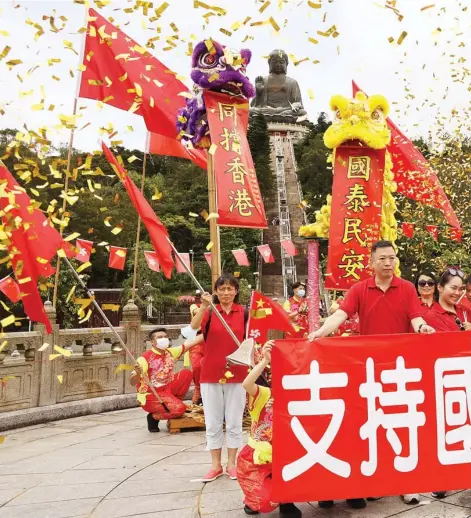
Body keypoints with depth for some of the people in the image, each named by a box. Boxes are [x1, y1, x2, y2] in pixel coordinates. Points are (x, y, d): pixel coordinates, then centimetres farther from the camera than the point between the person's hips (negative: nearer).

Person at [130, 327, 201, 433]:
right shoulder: (145, 358, -19)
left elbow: (190, 343, 1)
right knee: (180, 408, -25)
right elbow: (132, 382, -25)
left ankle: (174, 403, 7)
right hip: (150, 397, -7)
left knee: (186, 374, -5)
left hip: (167, 389, 7)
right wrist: (137, 373, -48)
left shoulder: (170, 352, 1)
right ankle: (153, 417, 0)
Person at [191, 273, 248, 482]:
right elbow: (194, 326, -23)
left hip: (236, 374, 0)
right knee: (213, 423, 8)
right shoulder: (209, 312, -2)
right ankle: (216, 465, 20)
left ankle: (231, 464, 21)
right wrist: (203, 306, -39)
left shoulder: (243, 312, 1)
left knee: (234, 423, 8)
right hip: (210, 374, 0)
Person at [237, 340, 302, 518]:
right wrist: (265, 360, -39)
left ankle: (286, 503, 10)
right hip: (255, 459, -3)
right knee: (266, 502, -19)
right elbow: (246, 384, -32)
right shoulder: (265, 395, -11)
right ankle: (255, 498, 20)